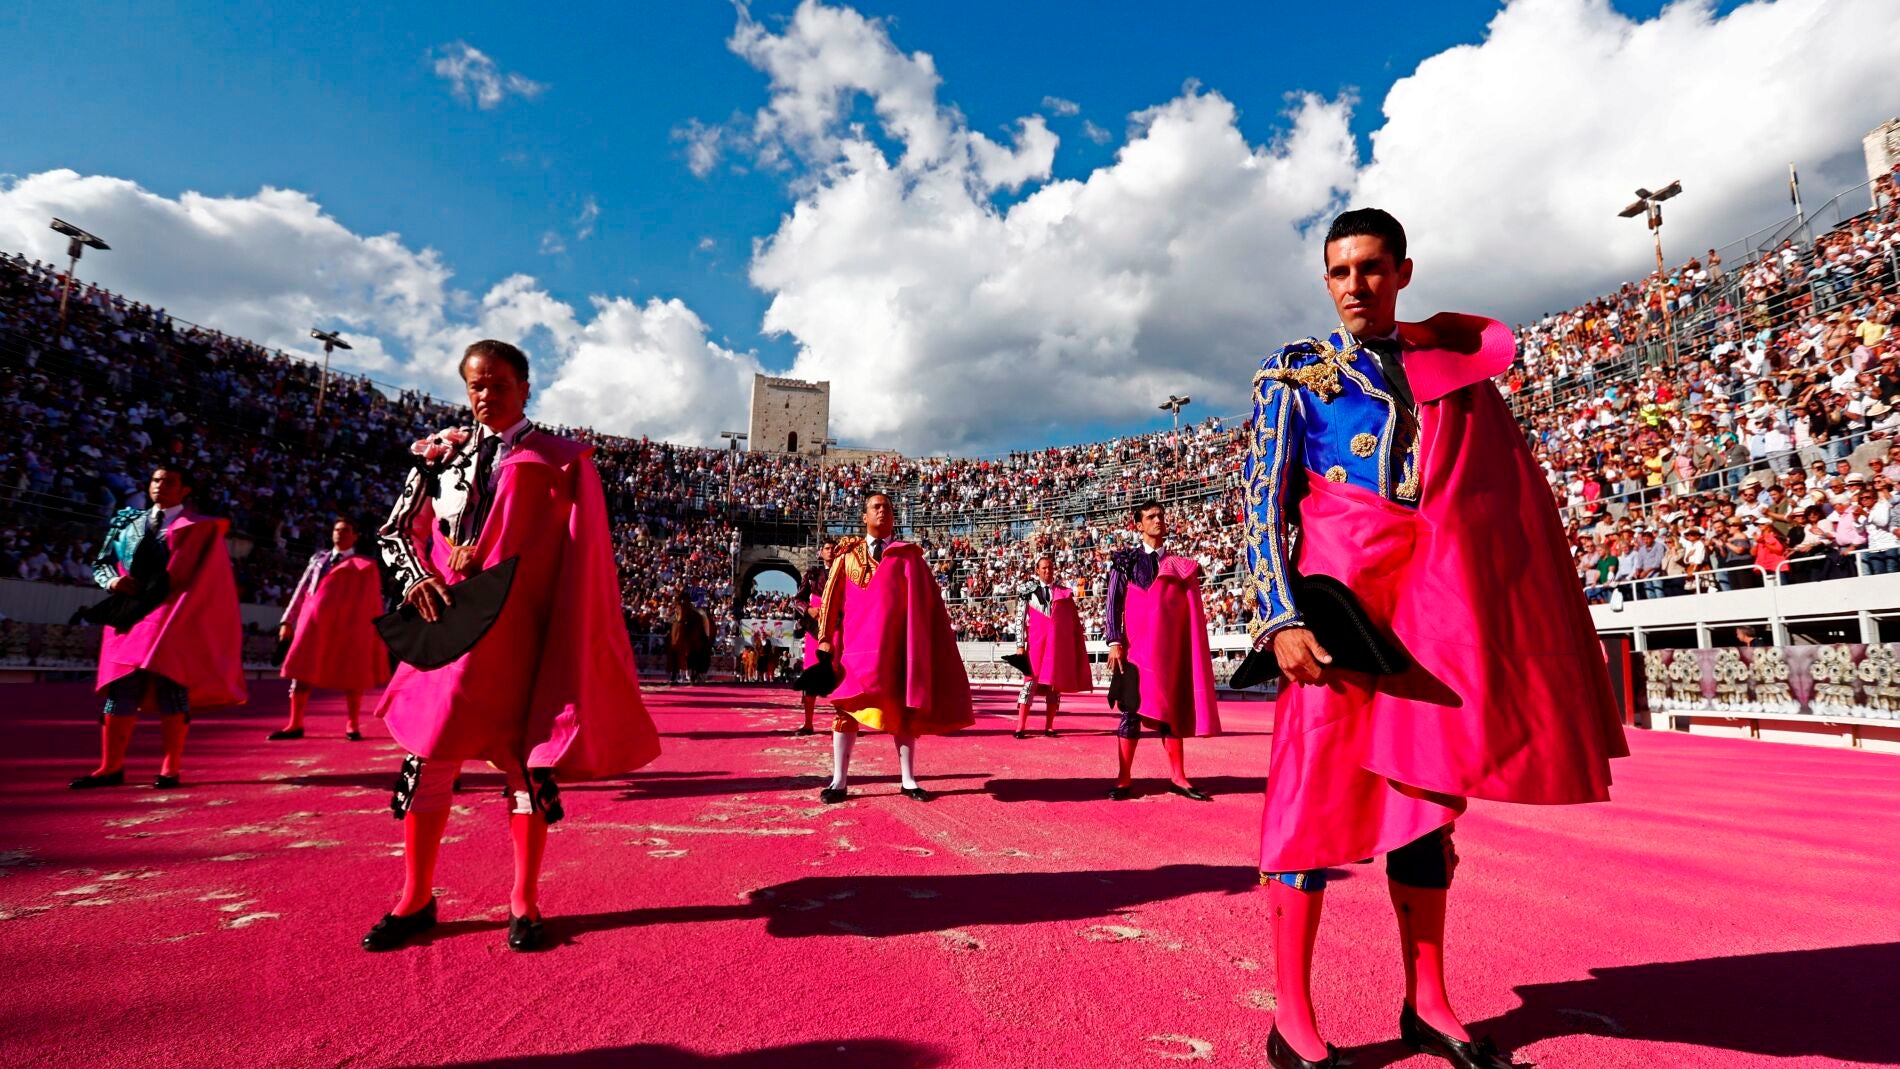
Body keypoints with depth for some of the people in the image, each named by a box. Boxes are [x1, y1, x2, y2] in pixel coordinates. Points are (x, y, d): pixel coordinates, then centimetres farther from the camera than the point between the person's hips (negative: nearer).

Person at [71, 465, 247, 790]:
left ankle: (171, 770, -1)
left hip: (175, 616, -5)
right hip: (131, 612, 5)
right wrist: (112, 581, -4)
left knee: (171, 687, -5)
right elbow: (100, 563, 19)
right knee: (119, 689, 4)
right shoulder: (128, 521, 17)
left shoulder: (201, 528, 4)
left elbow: (213, 578, -1)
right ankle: (111, 768, 11)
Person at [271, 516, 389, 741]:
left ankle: (352, 726, 9)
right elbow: (302, 590, 18)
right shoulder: (318, 558, 19)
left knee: (350, 674, 1)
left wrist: (377, 634, 0)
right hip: (315, 621, 4)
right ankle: (295, 725, 9)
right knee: (302, 669, 1)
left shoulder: (365, 565, 7)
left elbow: (374, 602, 5)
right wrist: (288, 620, 11)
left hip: (347, 624, -4)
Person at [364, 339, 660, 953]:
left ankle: (525, 903, 15)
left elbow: (577, 560, -2)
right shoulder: (443, 452, 12)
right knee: (427, 755, 4)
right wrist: (417, 579, -4)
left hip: (523, 634, -3)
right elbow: (397, 530, 15)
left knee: (530, 758, 2)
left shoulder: (560, 461, 2)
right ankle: (415, 900, 21)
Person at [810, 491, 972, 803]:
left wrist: (936, 640, -2)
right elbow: (831, 599, 5)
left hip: (897, 642, 0)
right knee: (847, 706, 0)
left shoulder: (908, 555, 7)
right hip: (858, 641, 0)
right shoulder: (847, 553, 9)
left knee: (903, 709, 5)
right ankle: (840, 781, 7)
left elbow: (927, 600, 4)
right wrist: (826, 641, -2)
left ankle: (908, 780, 14)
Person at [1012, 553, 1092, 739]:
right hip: (1036, 643, -2)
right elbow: (1021, 620, 3)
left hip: (1060, 645, 2)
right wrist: (1020, 645, -4)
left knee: (1055, 684, 4)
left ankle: (1049, 726, 11)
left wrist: (1079, 645, 6)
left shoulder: (1064, 592, 9)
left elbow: (1075, 621, 10)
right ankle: (1021, 726, -6)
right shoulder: (1030, 592, 7)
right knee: (1030, 682, -6)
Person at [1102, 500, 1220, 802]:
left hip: (1171, 647, 3)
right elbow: (1113, 605, 0)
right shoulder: (1125, 561, 6)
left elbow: (1191, 612, 12)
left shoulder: (1180, 565, 12)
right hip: (1137, 646, -3)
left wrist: (1190, 649, 5)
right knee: (1133, 710, -3)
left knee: (1174, 708, 6)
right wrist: (1114, 642, -10)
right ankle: (1125, 778, 2)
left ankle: (1177, 777, 13)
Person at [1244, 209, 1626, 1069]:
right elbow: (1263, 501, -6)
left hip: (1434, 602, 5)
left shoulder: (1449, 368, 19)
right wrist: (1282, 617, -16)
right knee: (1317, 785, -6)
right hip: (1337, 591, -5)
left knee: (1428, 788, 8)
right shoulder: (1294, 369, 4)